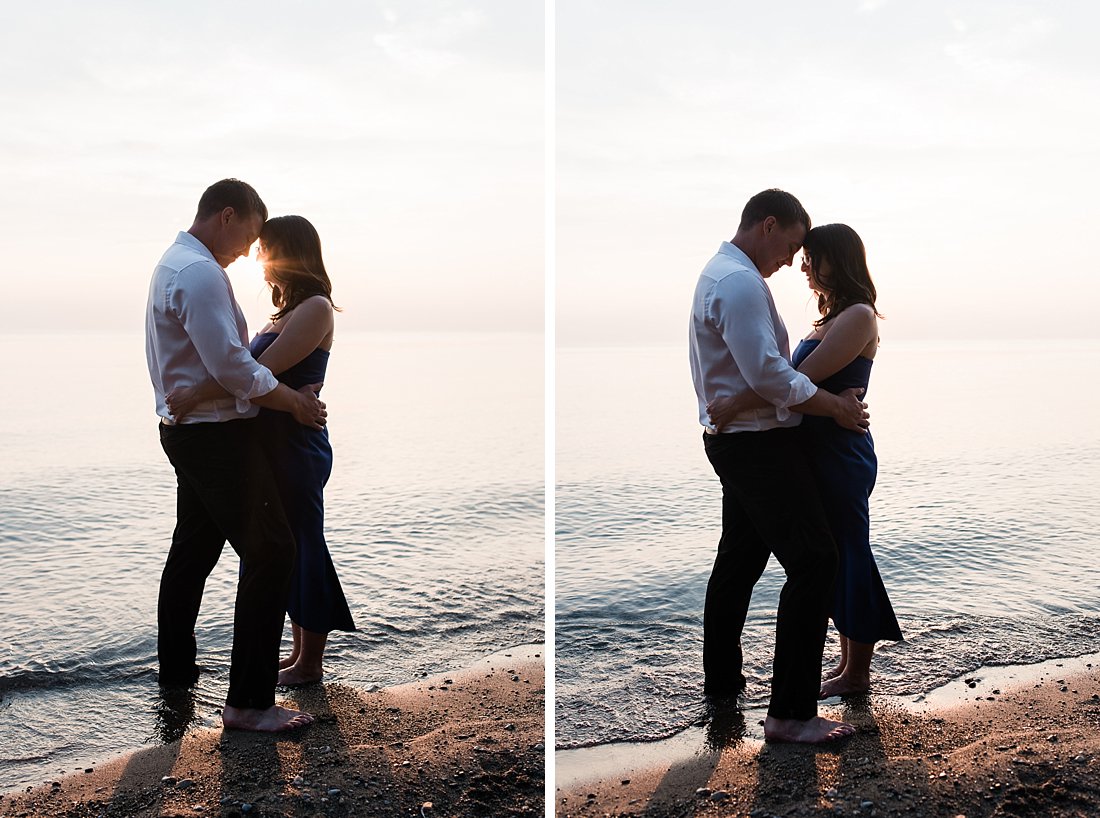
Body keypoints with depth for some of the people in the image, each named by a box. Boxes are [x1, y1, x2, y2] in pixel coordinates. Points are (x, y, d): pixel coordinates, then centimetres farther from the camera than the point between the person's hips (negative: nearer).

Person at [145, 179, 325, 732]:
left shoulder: (174, 262, 16)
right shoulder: (201, 272, -18)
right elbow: (231, 366, -23)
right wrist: (294, 400, -13)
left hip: (187, 431, 11)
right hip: (216, 434, -11)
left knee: (193, 550, 20)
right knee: (270, 553, -10)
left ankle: (176, 670, 34)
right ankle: (249, 701, -7)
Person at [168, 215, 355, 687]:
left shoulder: (315, 308, -14)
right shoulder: (287, 311, 15)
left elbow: (263, 368, -24)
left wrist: (198, 394, -28)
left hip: (299, 448, -10)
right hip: (272, 447, 10)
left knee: (303, 547, 1)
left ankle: (310, 664, 13)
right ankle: (300, 653, 27)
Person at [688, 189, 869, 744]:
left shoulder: (719, 272, 17)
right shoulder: (741, 281, -17)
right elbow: (767, 374, -24)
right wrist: (836, 405, -15)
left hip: (733, 441, 11)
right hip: (758, 443, -11)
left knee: (739, 562, 18)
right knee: (812, 561, -12)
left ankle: (721, 683, 30)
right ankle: (791, 713, -10)